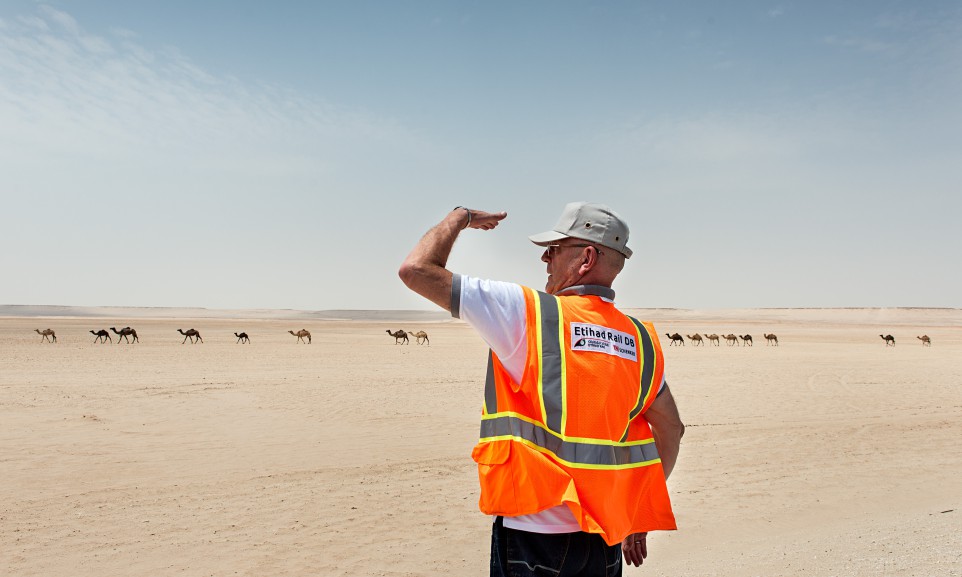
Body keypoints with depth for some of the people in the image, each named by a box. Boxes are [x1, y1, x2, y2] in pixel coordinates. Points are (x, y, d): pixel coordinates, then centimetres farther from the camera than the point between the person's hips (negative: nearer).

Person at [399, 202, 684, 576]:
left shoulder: (528, 312, -13)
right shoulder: (640, 340, 4)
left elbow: (416, 269, -11)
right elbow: (671, 428, 15)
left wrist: (459, 217, 6)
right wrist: (638, 510, 24)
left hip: (534, 535, -5)